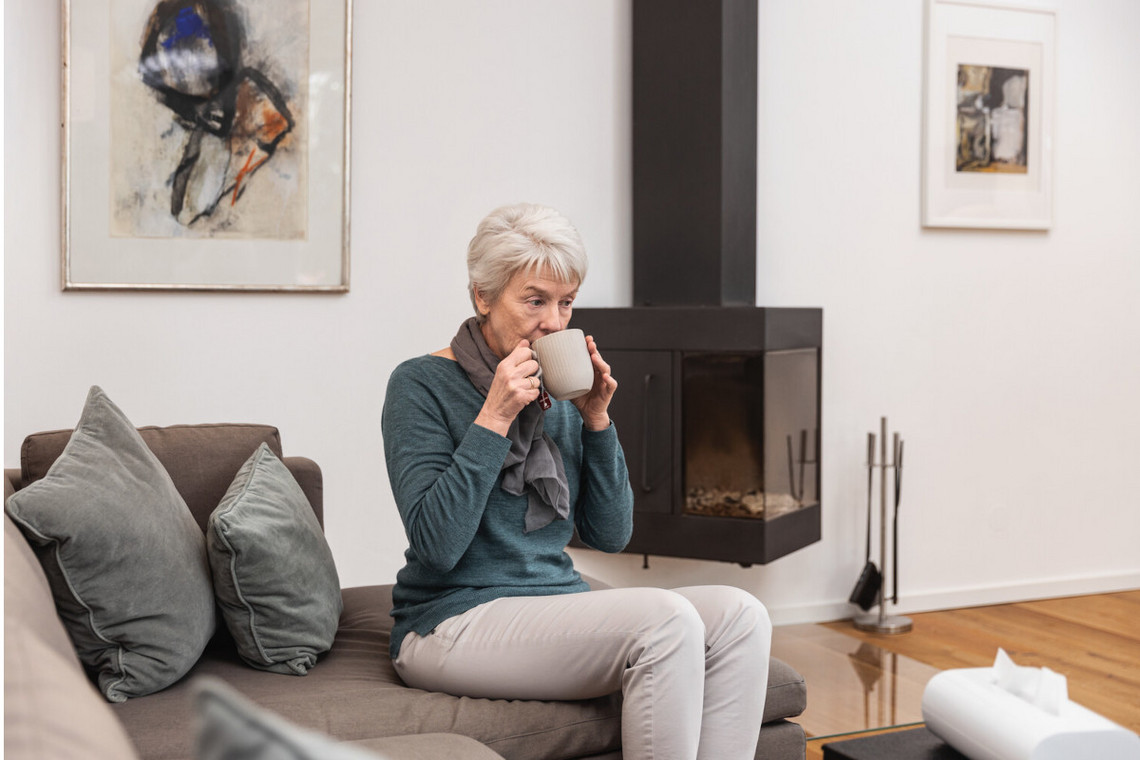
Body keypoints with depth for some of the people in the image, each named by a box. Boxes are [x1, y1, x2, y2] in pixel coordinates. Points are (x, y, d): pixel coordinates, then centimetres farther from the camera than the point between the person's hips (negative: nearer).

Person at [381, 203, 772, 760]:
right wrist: (494, 419, -19)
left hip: (559, 605, 7)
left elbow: (609, 536, 8)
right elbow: (436, 544, -17)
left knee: (739, 616, -14)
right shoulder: (422, 385, -7)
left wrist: (596, 419, -2)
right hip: (454, 624, -6)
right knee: (667, 620, -28)